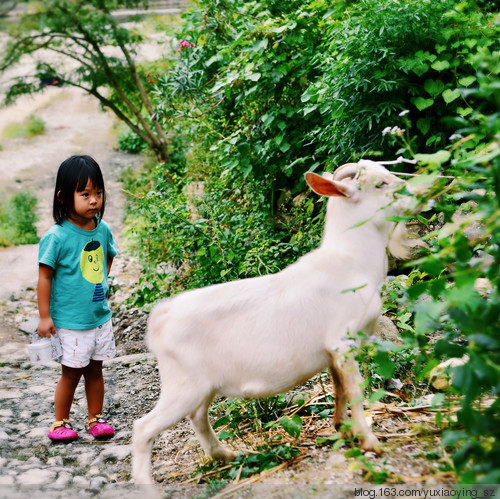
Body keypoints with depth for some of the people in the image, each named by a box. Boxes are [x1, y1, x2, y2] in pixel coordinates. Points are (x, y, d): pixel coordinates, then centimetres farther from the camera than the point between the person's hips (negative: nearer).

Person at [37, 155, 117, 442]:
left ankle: (97, 418, 29)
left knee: (95, 370, 15)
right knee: (71, 373, 6)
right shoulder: (57, 237, -17)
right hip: (70, 321, -5)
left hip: (100, 316, 5)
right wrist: (45, 316, -12)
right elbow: (45, 277, -13)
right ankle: (61, 423, 23)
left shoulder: (102, 229, -1)